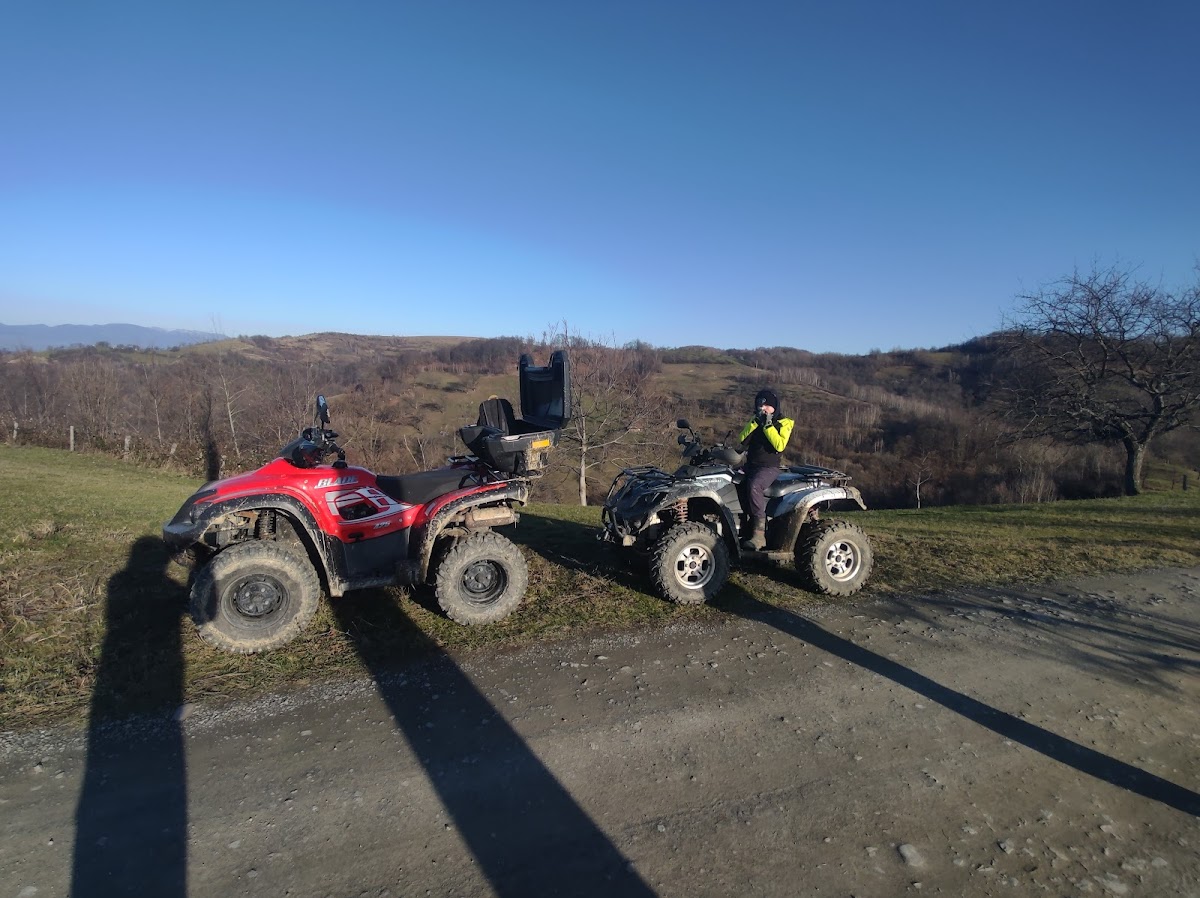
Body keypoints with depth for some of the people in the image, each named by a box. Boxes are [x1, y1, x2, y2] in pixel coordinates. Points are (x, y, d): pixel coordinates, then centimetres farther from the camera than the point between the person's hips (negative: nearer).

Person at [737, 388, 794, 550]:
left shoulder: (784, 423, 0)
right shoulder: (755, 421, 17)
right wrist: (754, 422, -6)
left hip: (769, 467, -6)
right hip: (750, 465, 7)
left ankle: (759, 534, -37)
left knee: (753, 485, -36)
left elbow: (780, 445, -16)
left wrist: (768, 426, -15)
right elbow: (742, 440, 3)